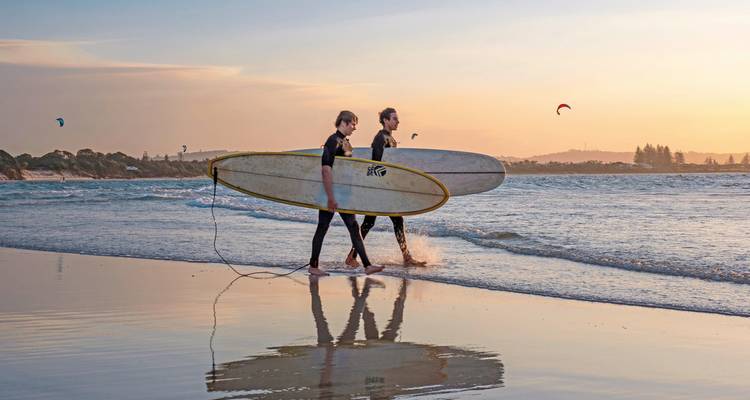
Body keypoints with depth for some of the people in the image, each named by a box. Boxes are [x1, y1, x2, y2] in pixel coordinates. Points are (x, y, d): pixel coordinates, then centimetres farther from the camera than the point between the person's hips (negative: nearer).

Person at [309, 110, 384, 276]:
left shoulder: (345, 142, 12)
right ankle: (313, 266, 11)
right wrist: (330, 197, -26)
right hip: (332, 192, -9)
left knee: (353, 228, 5)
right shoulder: (333, 141, -16)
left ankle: (367, 265, 4)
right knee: (323, 228, 1)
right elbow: (326, 169, -23)